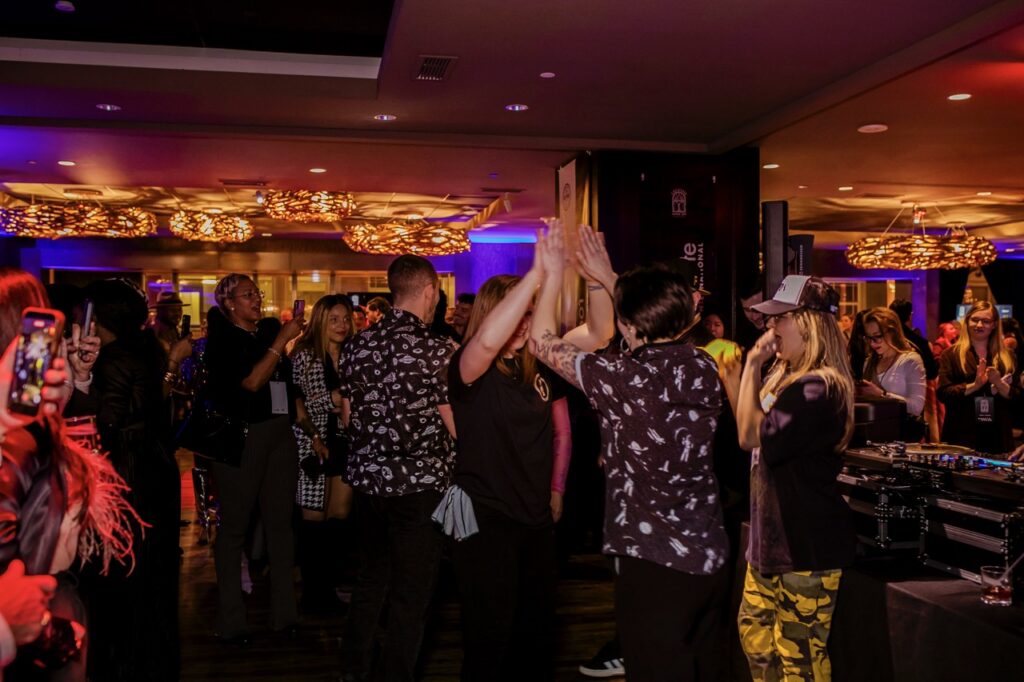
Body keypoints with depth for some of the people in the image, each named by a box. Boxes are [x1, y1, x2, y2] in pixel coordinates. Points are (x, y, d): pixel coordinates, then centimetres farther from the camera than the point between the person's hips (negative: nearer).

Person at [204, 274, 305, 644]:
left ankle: (285, 613, 15)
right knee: (234, 525, 0)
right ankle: (231, 622, 7)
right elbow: (251, 382, -16)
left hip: (280, 433, 5)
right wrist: (281, 340, -15)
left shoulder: (270, 330, 13)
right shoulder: (222, 340, -2)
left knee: (280, 521, 7)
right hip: (241, 437, -5)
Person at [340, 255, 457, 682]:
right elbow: (458, 427, -12)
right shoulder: (437, 350, -15)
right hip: (419, 486, -6)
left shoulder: (357, 346, 3)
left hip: (368, 482, 6)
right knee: (411, 597, 7)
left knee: (370, 582, 21)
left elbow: (348, 418, 12)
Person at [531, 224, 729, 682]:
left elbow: (543, 342, -6)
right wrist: (608, 277, 27)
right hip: (710, 557, 7)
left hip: (655, 563, -7)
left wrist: (553, 274, 6)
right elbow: (662, 327, 21)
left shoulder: (626, 381, -20)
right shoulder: (704, 369, -1)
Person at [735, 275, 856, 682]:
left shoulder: (817, 387, -21)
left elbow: (750, 435, -21)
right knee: (754, 632, 20)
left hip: (806, 545, -10)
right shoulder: (787, 376, 12)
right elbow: (746, 425, 17)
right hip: (773, 536, 10)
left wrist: (753, 364, -16)